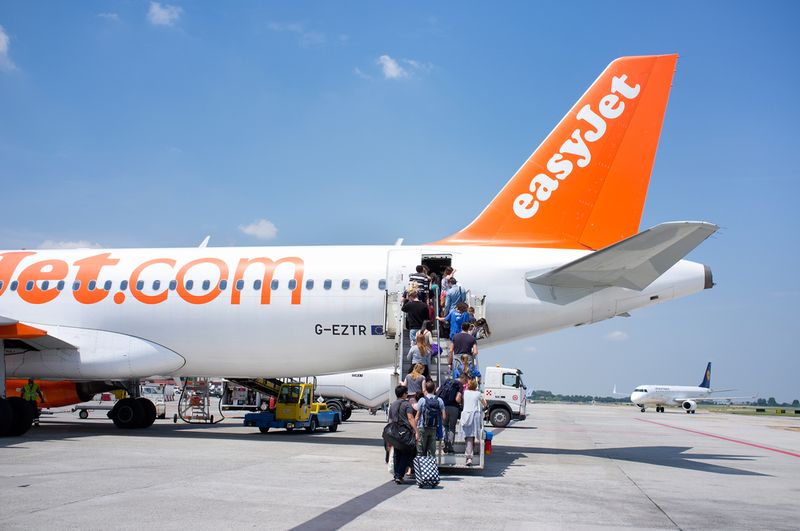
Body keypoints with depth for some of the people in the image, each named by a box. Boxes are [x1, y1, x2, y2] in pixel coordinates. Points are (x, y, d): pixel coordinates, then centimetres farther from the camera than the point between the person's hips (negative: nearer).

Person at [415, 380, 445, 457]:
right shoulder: (439, 400, 0)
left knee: (420, 451, 2)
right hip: (434, 428, 3)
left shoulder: (422, 400, -7)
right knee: (432, 451, 9)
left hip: (422, 428, -3)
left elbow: (417, 416, -4)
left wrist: (415, 429, 5)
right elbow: (443, 417, -1)